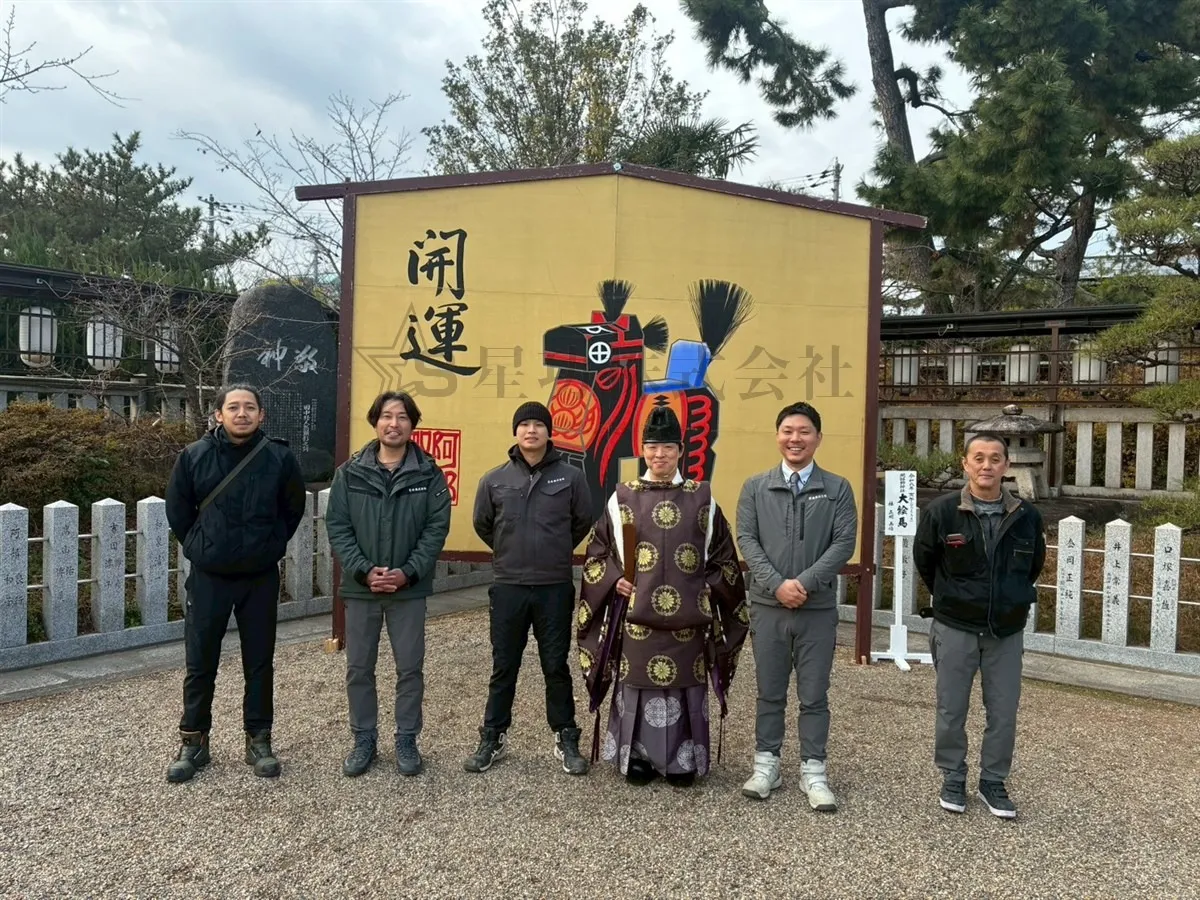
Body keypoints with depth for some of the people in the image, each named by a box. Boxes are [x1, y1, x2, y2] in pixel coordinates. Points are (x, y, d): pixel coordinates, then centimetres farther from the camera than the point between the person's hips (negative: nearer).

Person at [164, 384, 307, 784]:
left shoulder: (280, 458, -6)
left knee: (259, 664, 10)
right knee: (200, 664, 8)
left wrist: (271, 547, 7)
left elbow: (293, 509, 8)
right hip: (208, 577, 0)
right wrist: (198, 547, 9)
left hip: (261, 578, 0)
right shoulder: (194, 456, -5)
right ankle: (193, 741, 24)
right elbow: (177, 510, 7)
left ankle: (258, 740, 23)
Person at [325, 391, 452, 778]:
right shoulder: (350, 473, 0)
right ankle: (364, 739, 27)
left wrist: (407, 573, -14)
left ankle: (407, 740, 23)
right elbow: (337, 527, -3)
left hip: (409, 589, -1)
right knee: (359, 669, 10)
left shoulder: (429, 474, -2)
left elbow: (437, 528, -5)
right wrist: (364, 571, -14)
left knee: (410, 668, 7)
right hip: (360, 587, 1)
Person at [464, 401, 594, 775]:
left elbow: (584, 522, 9)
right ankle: (493, 738, 25)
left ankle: (566, 740, 23)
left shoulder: (571, 476, -4)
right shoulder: (494, 479, -1)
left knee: (557, 667, 9)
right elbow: (482, 524, 14)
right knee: (503, 668, 11)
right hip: (508, 587, 1)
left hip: (555, 588, -1)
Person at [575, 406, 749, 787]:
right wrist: (615, 580, -5)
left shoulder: (703, 499, 4)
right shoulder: (622, 498, 3)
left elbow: (724, 556, 11)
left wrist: (709, 588, -1)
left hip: (687, 616, 0)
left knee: (684, 683, 5)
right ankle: (639, 756, 21)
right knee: (638, 682, 5)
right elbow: (597, 553, 9)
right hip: (636, 613, 0)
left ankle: (682, 760, 20)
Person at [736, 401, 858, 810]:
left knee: (814, 695, 8)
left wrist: (806, 582, -15)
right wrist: (777, 584, -14)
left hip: (818, 608, -1)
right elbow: (746, 539, -2)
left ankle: (813, 771, 19)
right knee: (770, 692, 11)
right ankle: (766, 763, 23)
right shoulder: (755, 487, 5)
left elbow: (845, 542, -5)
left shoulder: (837, 488, 2)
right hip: (767, 606, 1)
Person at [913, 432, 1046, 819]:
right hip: (955, 629, -2)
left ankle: (993, 781, 27)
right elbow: (924, 562, 5)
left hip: (1007, 632, 2)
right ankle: (953, 779, 26)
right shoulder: (941, 512, -12)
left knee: (1003, 712, 9)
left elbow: (1033, 565, 13)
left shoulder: (1027, 516, -5)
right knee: (951, 710, 8)